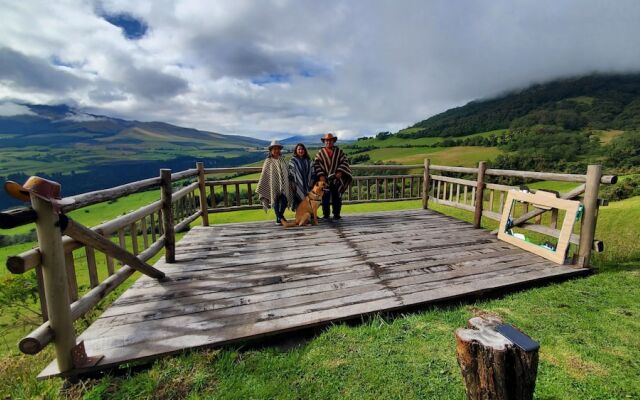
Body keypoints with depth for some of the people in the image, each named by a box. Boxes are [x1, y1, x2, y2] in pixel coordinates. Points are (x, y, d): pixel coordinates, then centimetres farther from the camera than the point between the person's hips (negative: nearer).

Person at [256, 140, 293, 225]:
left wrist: (288, 184, 15)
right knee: (276, 201, 0)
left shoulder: (282, 160, 10)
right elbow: (264, 174, -2)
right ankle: (279, 218, 12)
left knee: (284, 201, -2)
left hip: (283, 185, 3)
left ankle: (280, 217, 20)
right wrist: (261, 187, -5)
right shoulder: (268, 161, -2)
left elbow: (286, 172, 15)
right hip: (274, 185, -3)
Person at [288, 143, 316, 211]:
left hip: (308, 185, 4)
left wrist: (312, 181, 2)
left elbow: (312, 172, 13)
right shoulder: (292, 161, 0)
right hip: (298, 186, -3)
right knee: (299, 201, -2)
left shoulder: (308, 160, 13)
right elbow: (290, 173, -3)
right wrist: (292, 184, -10)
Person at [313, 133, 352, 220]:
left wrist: (340, 171, -12)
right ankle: (326, 214, 12)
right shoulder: (320, 153, 7)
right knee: (325, 197, 3)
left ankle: (336, 214, 14)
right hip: (325, 179, -1)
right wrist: (321, 175, -12)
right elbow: (316, 164, 0)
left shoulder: (339, 151, 10)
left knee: (337, 197, 5)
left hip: (337, 178, 1)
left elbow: (344, 162, 3)